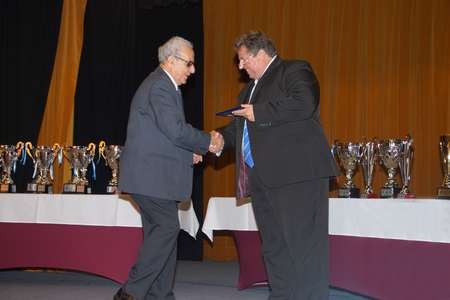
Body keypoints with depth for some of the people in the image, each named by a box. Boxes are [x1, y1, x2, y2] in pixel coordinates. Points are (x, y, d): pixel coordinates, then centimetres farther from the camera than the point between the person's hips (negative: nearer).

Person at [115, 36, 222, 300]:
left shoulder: (161, 85, 21)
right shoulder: (160, 87, -14)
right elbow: (176, 130, -22)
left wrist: (188, 152, 12)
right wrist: (208, 142, -9)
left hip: (153, 174, 11)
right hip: (150, 174, -11)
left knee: (162, 230, 10)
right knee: (167, 228, -11)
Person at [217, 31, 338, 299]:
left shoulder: (295, 71, -1)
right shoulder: (249, 89, 26)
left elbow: (304, 104, -19)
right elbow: (239, 130, 32)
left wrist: (259, 113, -13)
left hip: (297, 175, -9)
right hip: (263, 178, 9)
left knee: (303, 244, -9)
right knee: (274, 247, 10)